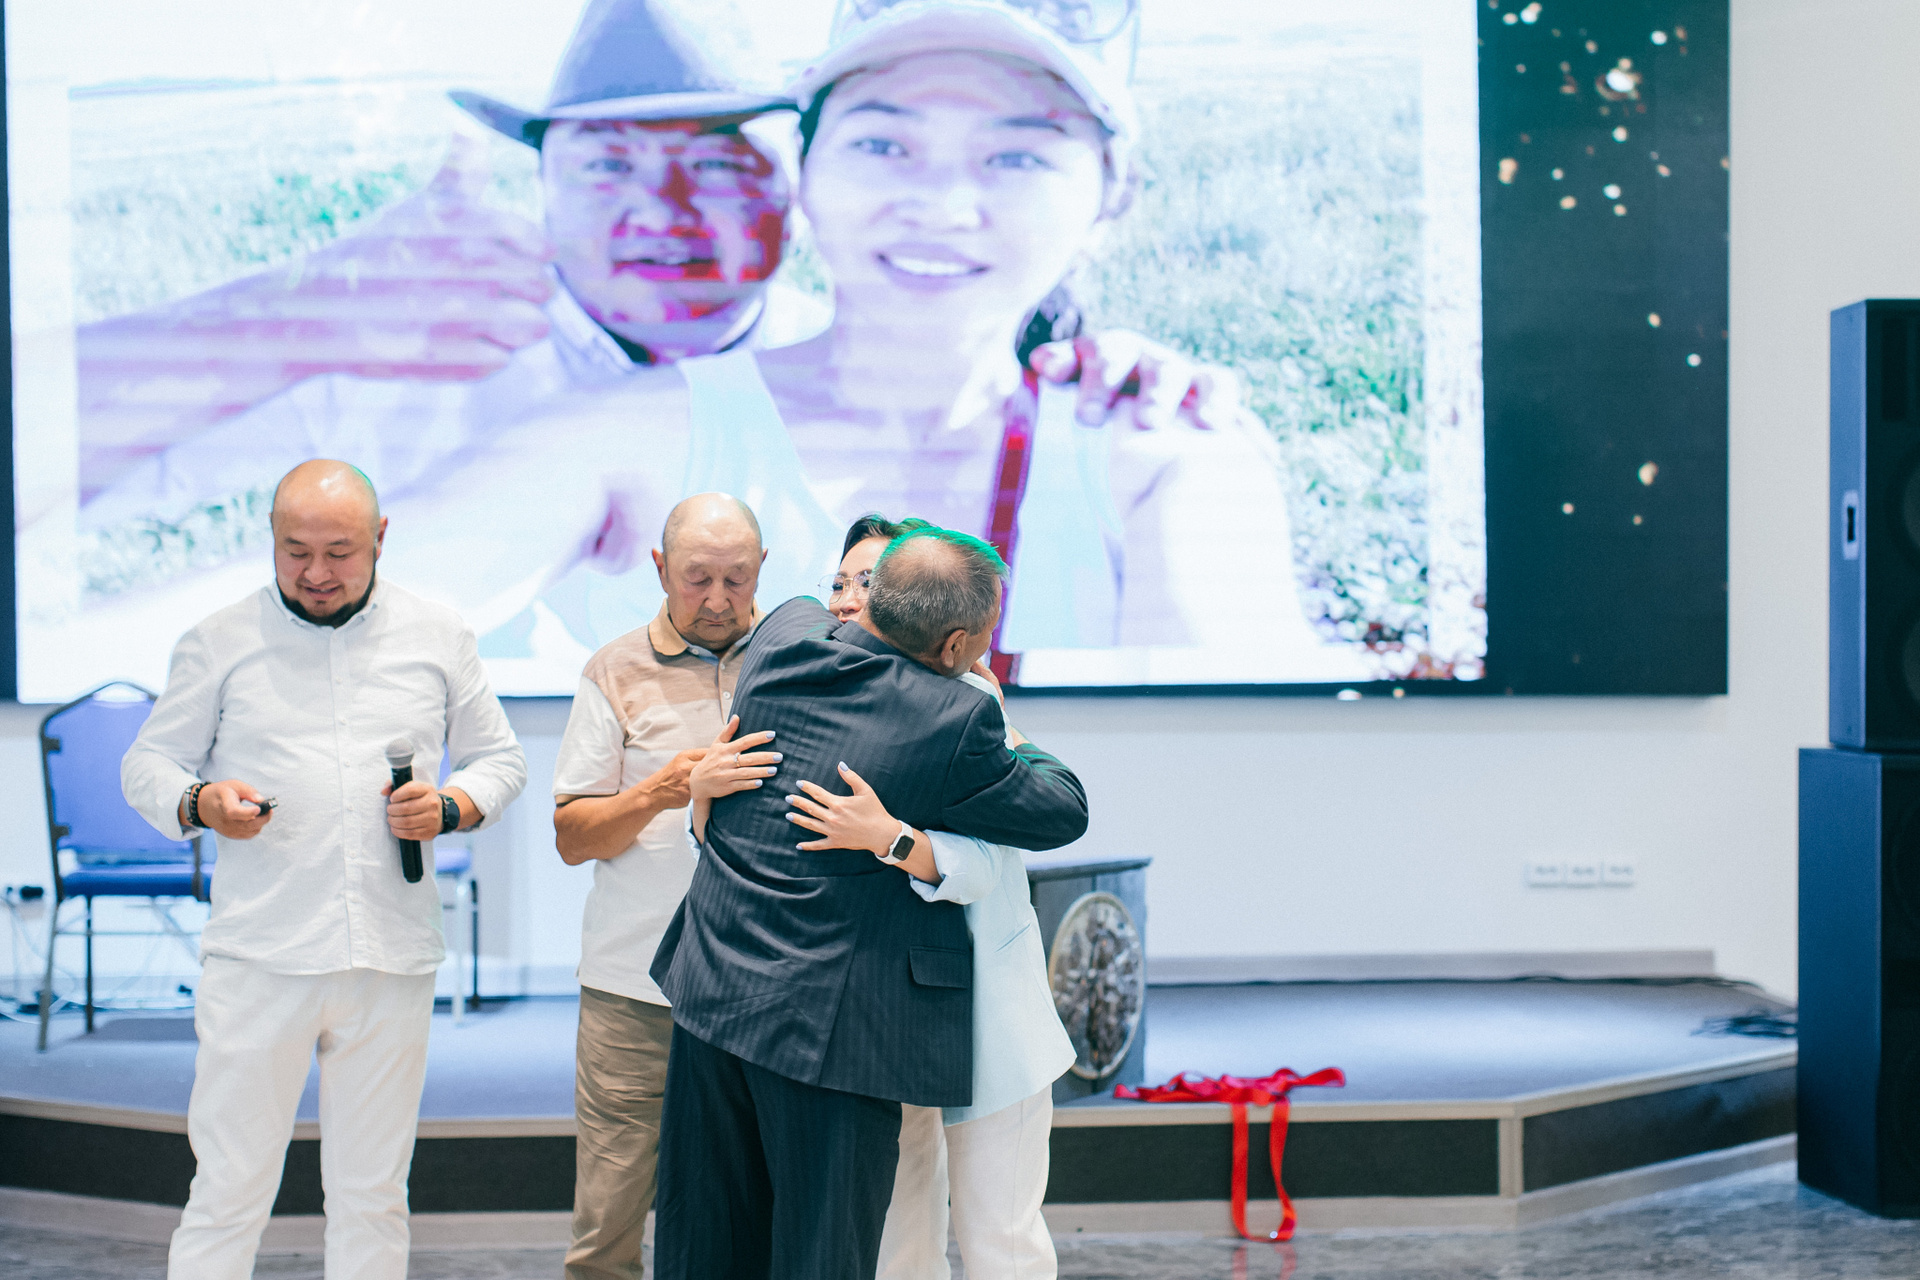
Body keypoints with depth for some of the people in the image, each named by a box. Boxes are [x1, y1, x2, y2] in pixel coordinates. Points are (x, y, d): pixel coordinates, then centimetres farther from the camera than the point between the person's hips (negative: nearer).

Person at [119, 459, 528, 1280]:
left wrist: (450, 807, -5)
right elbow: (147, 765, 9)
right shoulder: (219, 643, 5)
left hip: (391, 963, 2)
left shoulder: (436, 637, 10)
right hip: (258, 959, -2)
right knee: (229, 1191, -2)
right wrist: (201, 803, -13)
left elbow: (500, 760, 17)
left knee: (372, 1197, 9)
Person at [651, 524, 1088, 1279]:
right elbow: (1063, 812, 0)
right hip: (829, 1027, -6)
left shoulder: (780, 643, 1)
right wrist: (1018, 746, 18)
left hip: (711, 992, 6)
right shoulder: (957, 721, -16)